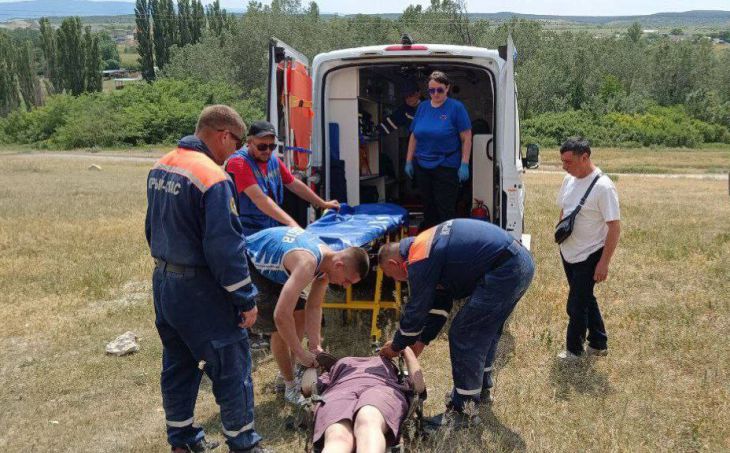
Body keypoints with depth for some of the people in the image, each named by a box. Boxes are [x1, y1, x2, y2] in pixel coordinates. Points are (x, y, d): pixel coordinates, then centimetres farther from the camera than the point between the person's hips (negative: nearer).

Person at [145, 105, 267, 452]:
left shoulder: (160, 167, 6)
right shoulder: (212, 177, -22)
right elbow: (224, 247, -23)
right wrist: (246, 299, -15)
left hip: (163, 282, 9)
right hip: (199, 292, -9)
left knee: (178, 364, 20)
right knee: (232, 366, 5)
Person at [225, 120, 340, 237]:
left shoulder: (273, 159, 6)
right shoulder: (238, 162, -16)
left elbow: (294, 184, 17)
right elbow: (259, 198, -26)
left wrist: (323, 204, 18)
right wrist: (290, 222, -34)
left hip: (273, 230, 6)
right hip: (249, 234, -6)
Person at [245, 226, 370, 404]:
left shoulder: (327, 260, -9)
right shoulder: (307, 264, -37)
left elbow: (313, 308, -1)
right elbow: (281, 315, -41)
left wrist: (315, 346, -8)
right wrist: (301, 354, -29)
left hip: (267, 266, 9)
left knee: (298, 311, 10)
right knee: (279, 326, -12)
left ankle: (290, 372, 24)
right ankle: (290, 386, 6)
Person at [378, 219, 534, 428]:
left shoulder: (419, 262, -10)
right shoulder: (426, 246, 19)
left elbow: (415, 311, -2)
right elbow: (439, 302, 24)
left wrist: (395, 347, 14)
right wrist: (420, 342, 27)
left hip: (505, 271, -11)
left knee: (464, 335, -2)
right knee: (485, 329, 25)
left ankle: (463, 411, 6)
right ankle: (480, 389, 41)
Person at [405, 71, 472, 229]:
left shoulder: (456, 107, -6)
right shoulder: (422, 107, 9)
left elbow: (466, 139, -7)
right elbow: (413, 136, 13)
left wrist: (464, 165, -13)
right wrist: (409, 161, 10)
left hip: (446, 167, -5)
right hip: (422, 166, 5)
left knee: (445, 210, -2)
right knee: (428, 208, 14)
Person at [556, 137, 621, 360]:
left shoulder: (603, 187, -21)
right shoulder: (569, 180, 0)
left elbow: (615, 227, -20)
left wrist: (604, 262, -20)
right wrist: (561, 235, 13)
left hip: (589, 256, -7)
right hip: (568, 253, 7)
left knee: (576, 305, 2)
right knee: (585, 299, 19)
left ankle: (574, 349, 21)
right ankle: (598, 344, 35)